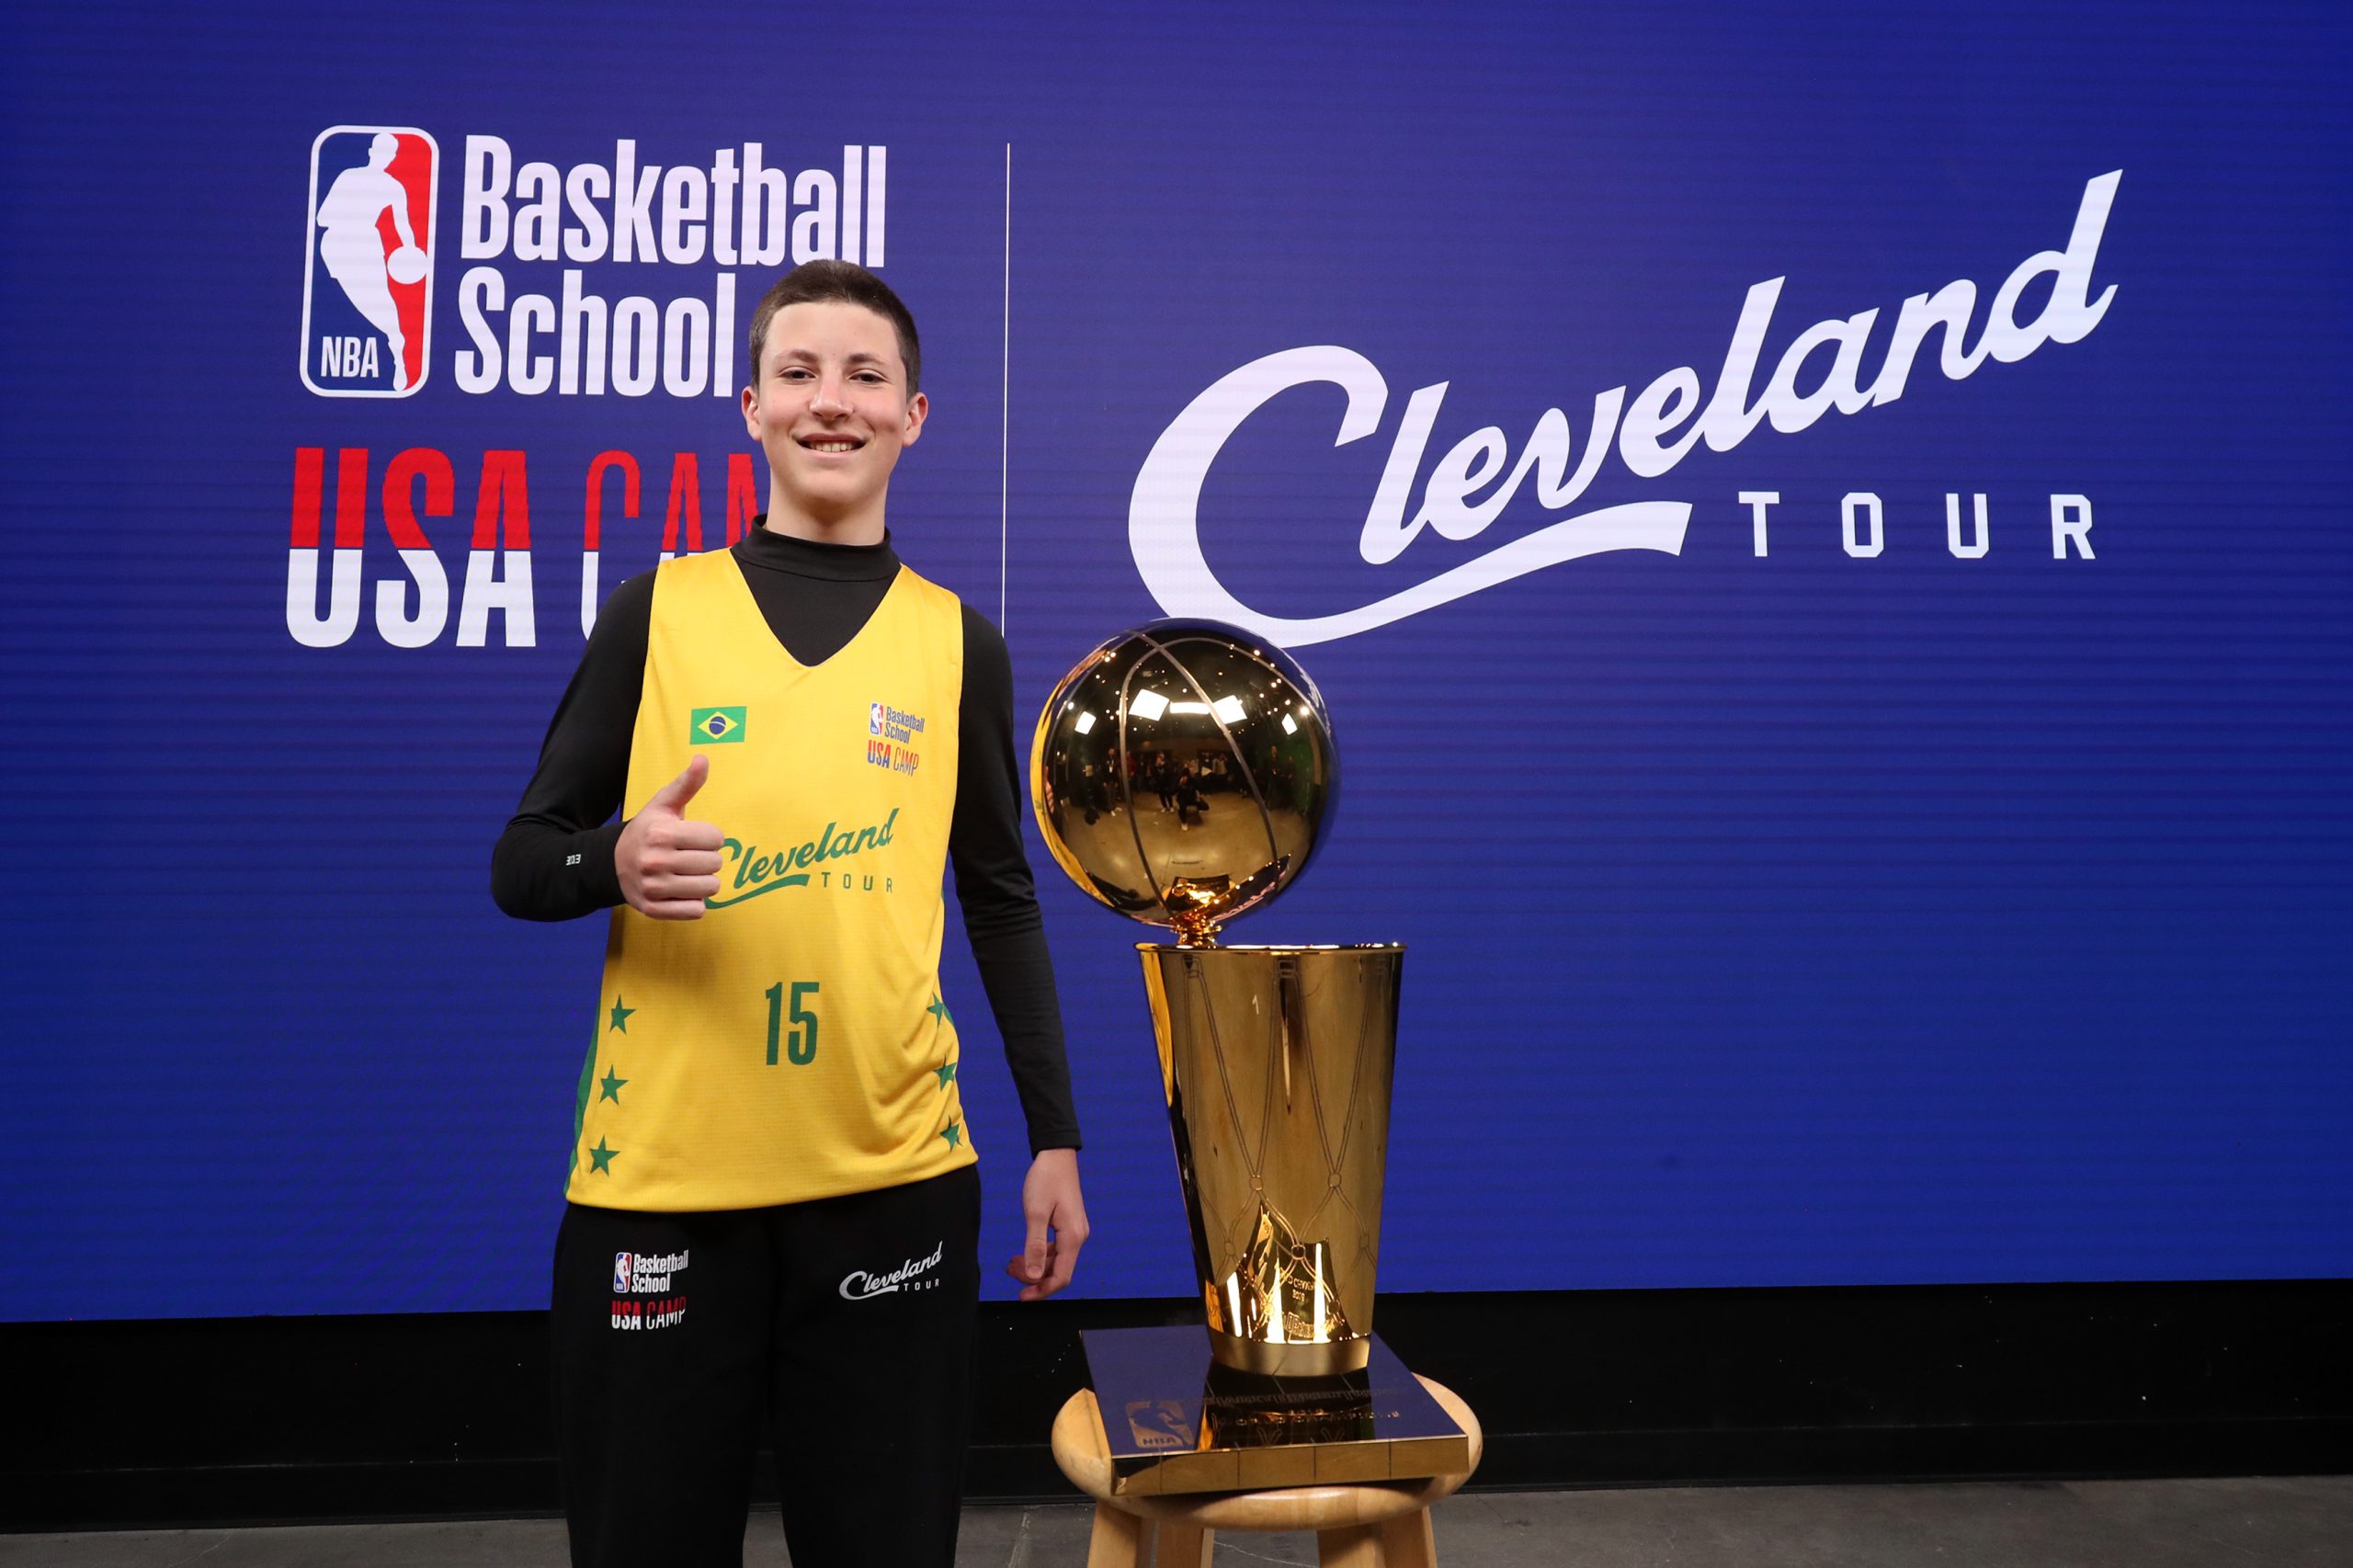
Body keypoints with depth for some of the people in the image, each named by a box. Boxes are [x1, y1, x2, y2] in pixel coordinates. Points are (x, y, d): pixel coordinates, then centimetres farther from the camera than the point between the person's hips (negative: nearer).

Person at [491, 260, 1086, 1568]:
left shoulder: (957, 641, 7)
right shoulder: (657, 610, 4)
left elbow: (1002, 902, 11)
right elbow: (521, 861, 7)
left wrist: (1055, 1138, 7)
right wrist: (617, 863, -16)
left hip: (896, 1175, 1)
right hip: (658, 1170, 0)